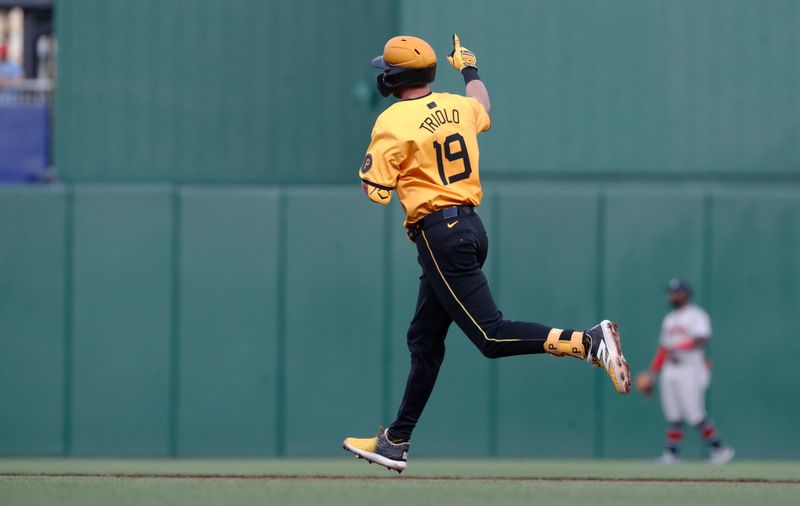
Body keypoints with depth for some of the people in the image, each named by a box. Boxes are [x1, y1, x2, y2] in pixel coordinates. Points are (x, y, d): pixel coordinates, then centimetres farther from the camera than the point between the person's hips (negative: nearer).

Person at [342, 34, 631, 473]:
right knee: (424, 340, 15)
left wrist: (369, 162, 8)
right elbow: (483, 108, 35)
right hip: (471, 227, 9)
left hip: (439, 235, -9)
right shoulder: (458, 106, 10)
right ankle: (396, 443, 22)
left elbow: (376, 191, -13)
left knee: (490, 335, -13)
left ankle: (587, 342, -29)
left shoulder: (393, 122, -11)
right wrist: (470, 70, 52)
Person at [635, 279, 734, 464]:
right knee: (673, 414, 2)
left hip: (690, 370, -8)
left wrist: (680, 350, -29)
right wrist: (652, 372, 17)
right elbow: (663, 347, 23)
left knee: (695, 414, -11)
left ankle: (718, 448, -2)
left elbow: (702, 339, -19)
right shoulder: (669, 319, 21)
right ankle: (671, 453, 0)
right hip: (669, 371, 8)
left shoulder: (697, 315, -4)